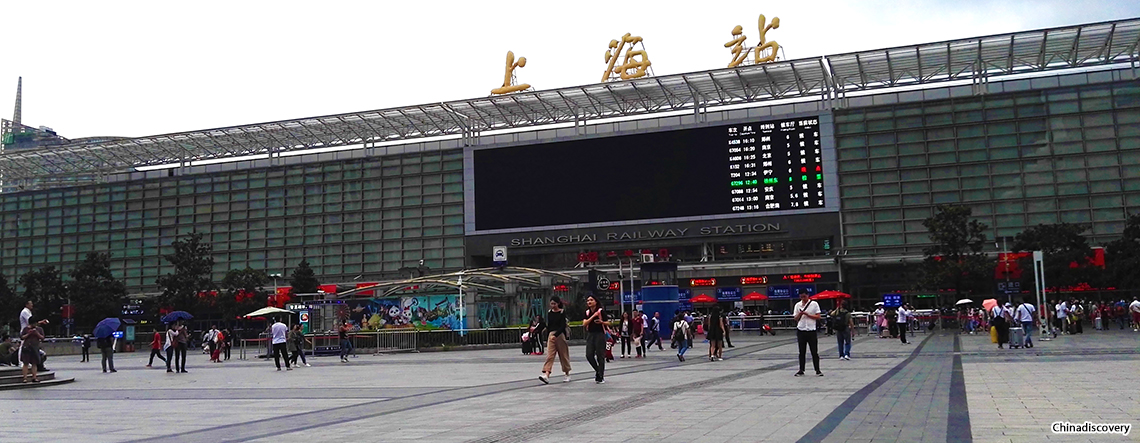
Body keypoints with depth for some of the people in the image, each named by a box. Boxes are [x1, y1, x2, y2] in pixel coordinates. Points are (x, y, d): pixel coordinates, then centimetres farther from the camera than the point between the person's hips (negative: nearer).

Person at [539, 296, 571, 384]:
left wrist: (555, 335, -26)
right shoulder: (549, 312, 9)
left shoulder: (562, 312, -6)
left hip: (560, 335, -4)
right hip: (551, 335, 4)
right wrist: (547, 339, 16)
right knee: (549, 355, -9)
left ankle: (567, 375, 22)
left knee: (563, 355, 6)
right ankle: (546, 375, -21)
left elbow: (563, 326, -15)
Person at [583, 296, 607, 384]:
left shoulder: (601, 311, -4)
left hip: (600, 334, -4)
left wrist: (601, 322, -19)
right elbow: (584, 323, -5)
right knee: (589, 355, -1)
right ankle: (597, 370, 23)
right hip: (590, 334, 4)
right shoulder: (587, 312, 9)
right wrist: (593, 316, -14)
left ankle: (600, 377, 6)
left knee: (600, 356, -2)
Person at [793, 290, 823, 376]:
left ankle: (817, 370, 7)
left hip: (811, 331, -2)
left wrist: (807, 314, -13)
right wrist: (800, 314, -12)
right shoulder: (798, 305, 8)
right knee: (802, 352, 6)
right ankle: (801, 370, 11)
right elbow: (795, 319, 8)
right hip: (801, 331, 2)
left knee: (814, 352, 1)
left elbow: (818, 317, -4)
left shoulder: (814, 304, 0)